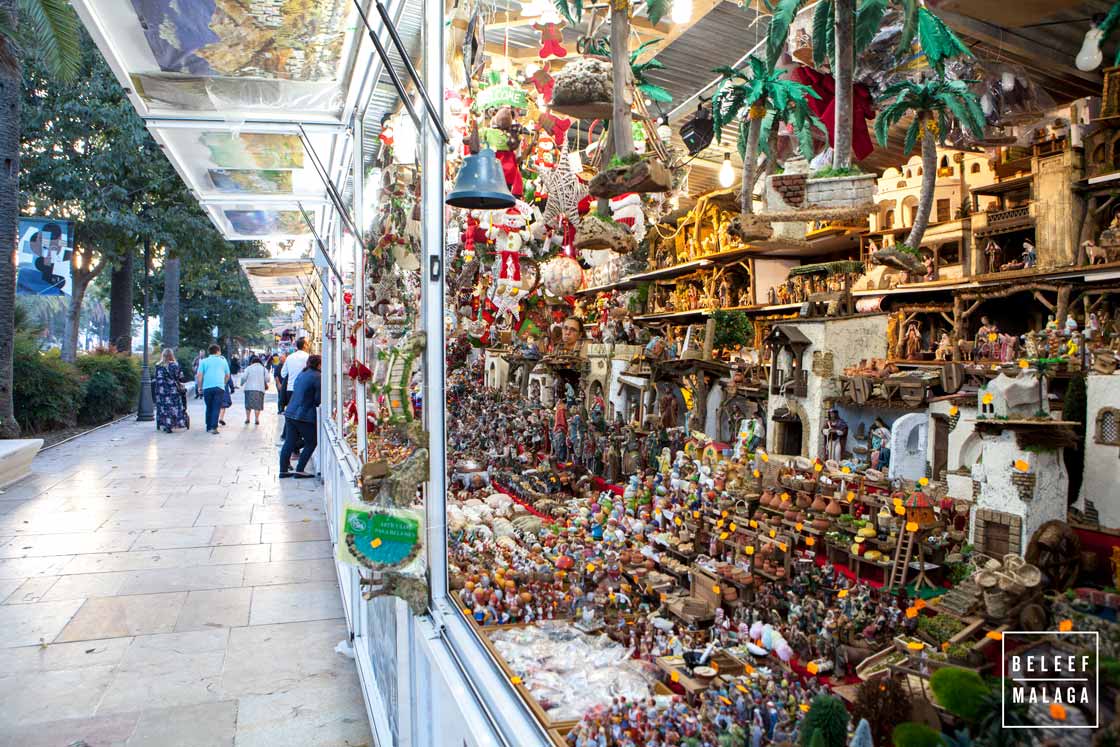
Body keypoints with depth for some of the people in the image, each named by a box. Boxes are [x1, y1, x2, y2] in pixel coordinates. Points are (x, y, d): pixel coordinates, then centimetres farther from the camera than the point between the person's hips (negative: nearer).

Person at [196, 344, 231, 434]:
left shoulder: (204, 361, 9)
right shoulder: (223, 361, 14)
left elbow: (199, 375, 0)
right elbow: (227, 375, 19)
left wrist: (199, 387, 8)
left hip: (207, 387, 1)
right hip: (219, 387, -1)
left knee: (209, 408, 14)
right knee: (216, 408, -5)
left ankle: (209, 427, 19)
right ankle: (214, 427, -17)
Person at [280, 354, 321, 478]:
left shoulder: (302, 374, 14)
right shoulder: (317, 376, -11)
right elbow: (318, 398, -12)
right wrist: (316, 404, 9)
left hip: (290, 412, 8)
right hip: (304, 415, -8)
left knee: (289, 442, 13)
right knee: (311, 443, 5)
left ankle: (283, 470, 17)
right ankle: (299, 470, 3)